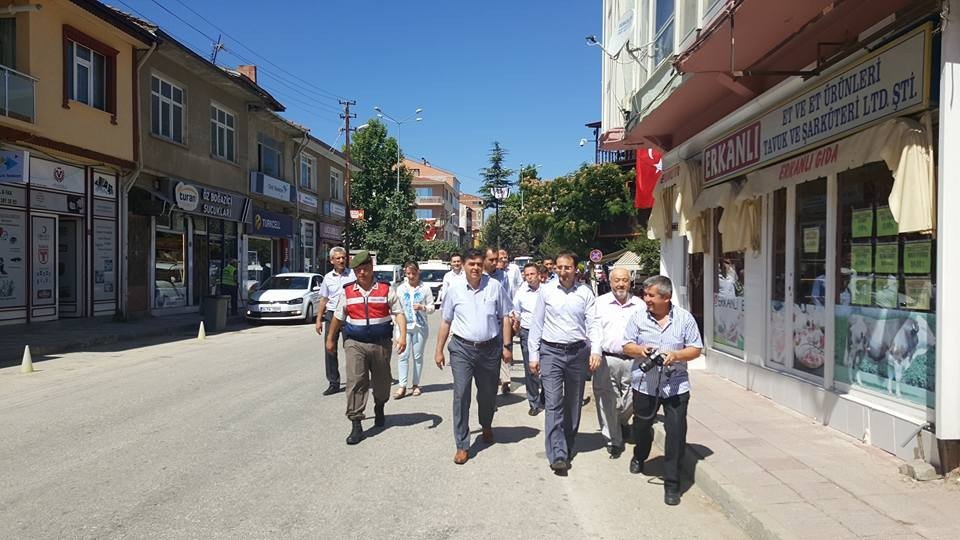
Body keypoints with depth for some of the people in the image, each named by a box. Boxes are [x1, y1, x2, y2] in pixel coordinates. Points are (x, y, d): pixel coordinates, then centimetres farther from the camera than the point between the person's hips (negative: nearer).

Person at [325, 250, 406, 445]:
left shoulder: (386, 290, 0)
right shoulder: (347, 292, 5)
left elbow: (399, 313, -3)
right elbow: (337, 318, 15)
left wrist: (402, 336, -16)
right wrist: (330, 339, 20)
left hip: (381, 343, 0)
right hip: (355, 343, 0)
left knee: (382, 382, 14)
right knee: (355, 382, -10)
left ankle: (379, 408, 44)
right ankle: (356, 425, -5)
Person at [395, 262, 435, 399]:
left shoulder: (425, 288, 2)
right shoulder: (401, 288, 8)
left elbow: (432, 307, 4)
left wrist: (422, 307, -15)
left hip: (420, 327, -1)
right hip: (404, 326, 1)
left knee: (418, 356, 6)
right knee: (403, 355, -7)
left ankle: (416, 385, 16)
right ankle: (402, 386, -5)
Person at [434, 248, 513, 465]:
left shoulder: (495, 286, -2)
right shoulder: (455, 290, 1)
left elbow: (505, 317, 3)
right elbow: (445, 322, 8)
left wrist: (507, 346, 0)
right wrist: (439, 350, 7)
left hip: (490, 349, 1)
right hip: (462, 349, 0)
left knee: (488, 393, 15)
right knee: (461, 395, -5)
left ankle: (486, 426, 46)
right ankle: (462, 445, 4)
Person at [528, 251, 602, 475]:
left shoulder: (585, 293, 3)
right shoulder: (546, 290, 2)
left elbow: (593, 323, 0)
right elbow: (537, 323, 6)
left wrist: (595, 350, -15)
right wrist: (533, 355, 3)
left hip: (578, 352, 2)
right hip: (551, 351, -1)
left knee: (574, 404, 12)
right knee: (554, 404, -9)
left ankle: (568, 447, 28)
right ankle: (558, 455, -11)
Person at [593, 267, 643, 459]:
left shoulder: (640, 305, 8)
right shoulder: (600, 303, 4)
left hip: (632, 360, 2)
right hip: (606, 359, -1)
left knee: (631, 401, 8)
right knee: (607, 402, 2)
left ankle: (622, 422, 41)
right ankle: (613, 441, 16)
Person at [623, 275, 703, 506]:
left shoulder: (684, 318, -3)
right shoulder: (638, 317, 1)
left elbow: (696, 349, 0)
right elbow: (627, 346, 5)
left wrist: (676, 355, -18)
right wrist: (639, 350, -17)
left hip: (675, 385, -2)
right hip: (645, 383, 2)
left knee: (676, 433, -5)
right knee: (641, 426, 19)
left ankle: (672, 484, 7)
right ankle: (639, 457, 51)